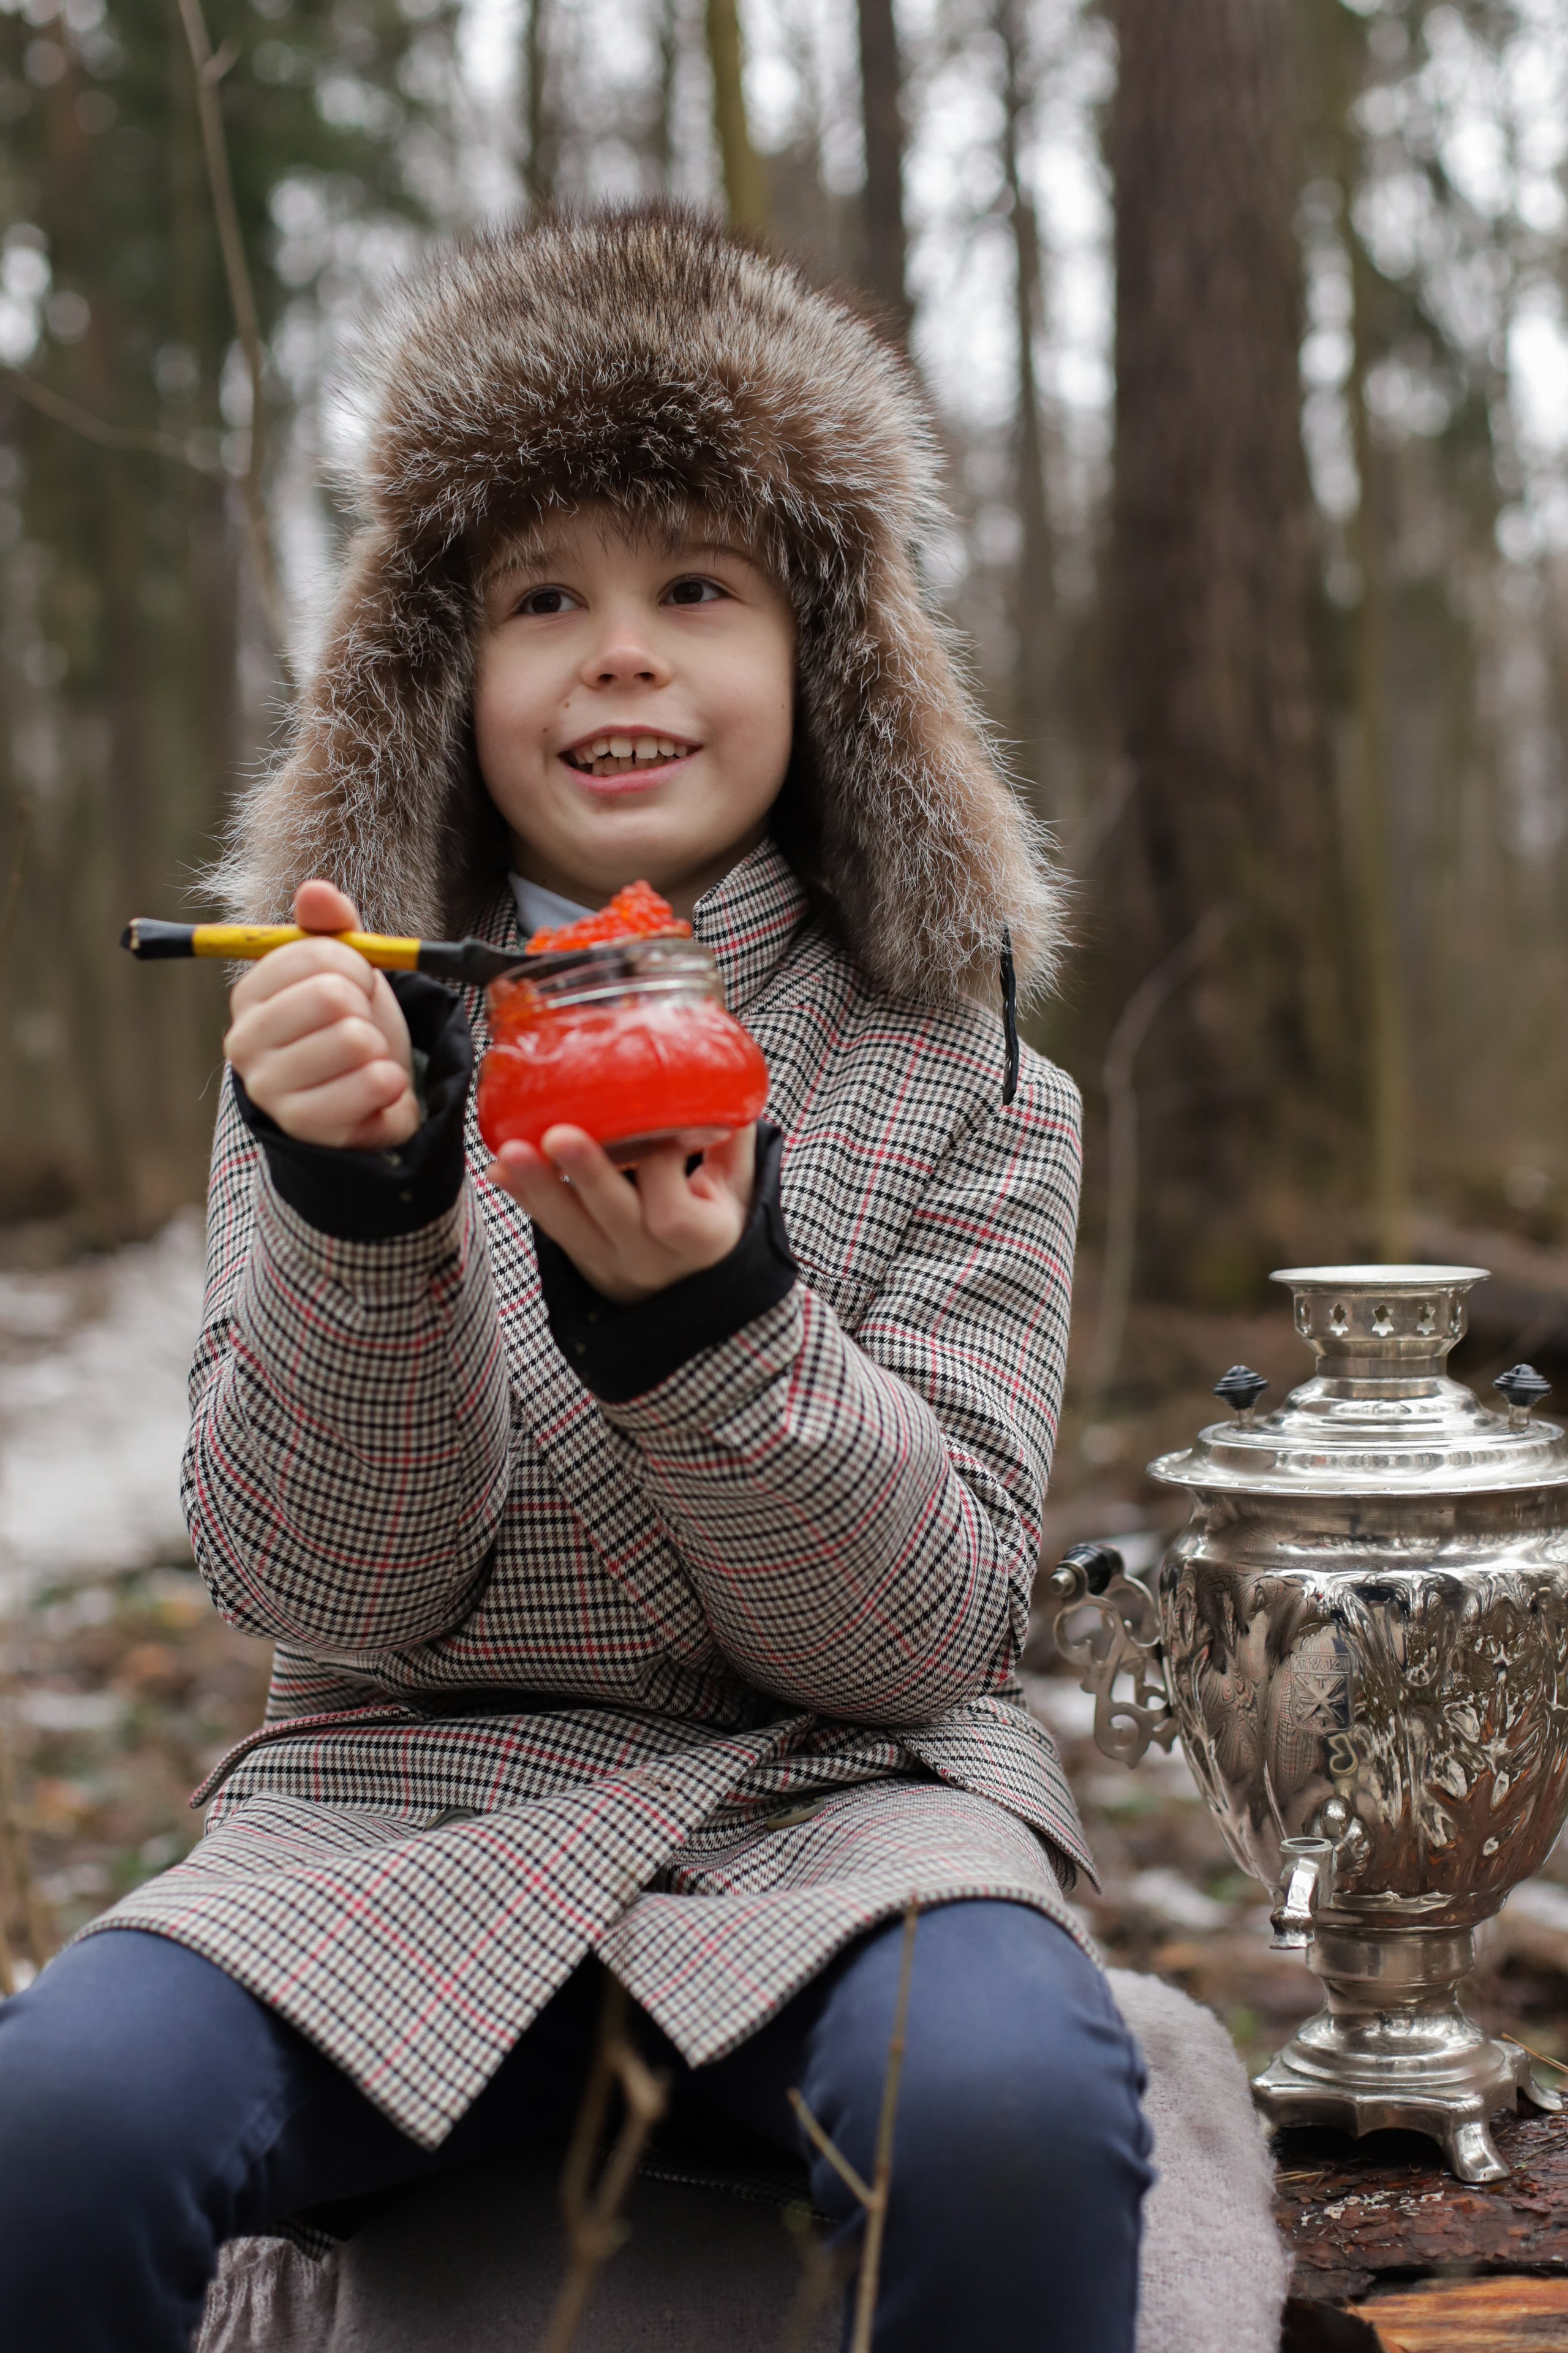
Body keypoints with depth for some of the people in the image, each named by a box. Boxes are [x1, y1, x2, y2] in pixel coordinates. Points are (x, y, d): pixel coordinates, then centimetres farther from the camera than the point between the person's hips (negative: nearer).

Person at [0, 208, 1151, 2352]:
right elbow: (322, 1590, -3)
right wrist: (359, 1209, -22)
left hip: (836, 1791, 0)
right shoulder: (348, 1037, 5)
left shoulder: (957, 1079, 3)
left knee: (1006, 2104, -34)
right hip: (410, 1796, 1)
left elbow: (932, 1630, -5)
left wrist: (709, 1315, -23)